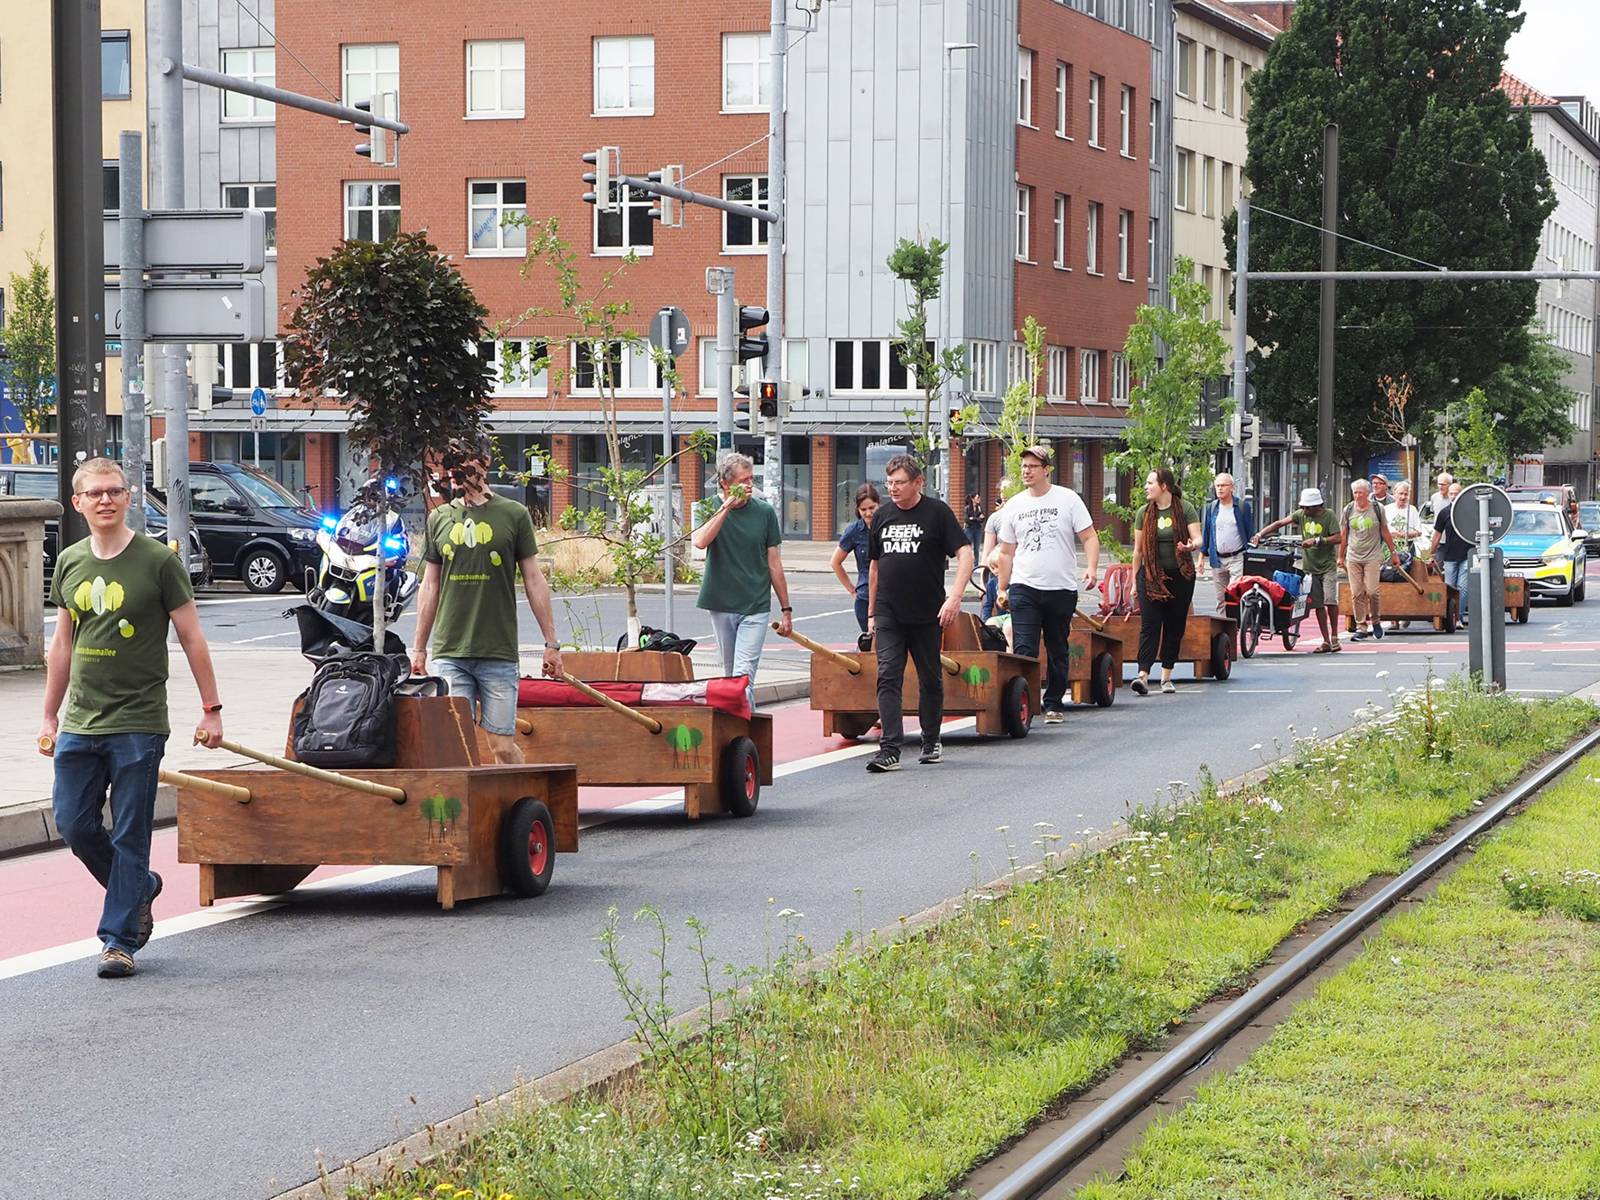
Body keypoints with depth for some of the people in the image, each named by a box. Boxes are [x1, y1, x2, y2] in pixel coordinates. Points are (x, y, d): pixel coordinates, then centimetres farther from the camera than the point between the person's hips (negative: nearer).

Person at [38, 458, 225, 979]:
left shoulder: (158, 561, -6)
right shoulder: (69, 563, 9)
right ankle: (140, 889, 28)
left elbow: (191, 638, -2)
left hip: (138, 725, -5)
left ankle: (119, 940, 4)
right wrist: (50, 716, 19)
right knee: (74, 823, 4)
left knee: (129, 836, -3)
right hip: (80, 723, 5)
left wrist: (211, 709, -3)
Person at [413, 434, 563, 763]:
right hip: (449, 655, 2)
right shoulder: (439, 519, 10)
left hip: (499, 653, -2)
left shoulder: (514, 515, 3)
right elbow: (430, 586, 16)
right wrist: (419, 649, 15)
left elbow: (534, 580, 6)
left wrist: (551, 643, 3)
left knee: (503, 744, -3)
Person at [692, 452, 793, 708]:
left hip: (755, 608, -1)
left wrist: (786, 609, 8)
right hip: (721, 605, 1)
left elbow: (774, 563, 7)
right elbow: (700, 542, -20)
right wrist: (726, 507, -21)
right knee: (730, 674, 10)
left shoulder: (764, 512, 2)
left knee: (744, 674, -13)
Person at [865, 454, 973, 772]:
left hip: (926, 614, -3)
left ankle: (931, 742, 26)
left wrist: (955, 597, -21)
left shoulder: (937, 512, -4)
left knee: (930, 679, 10)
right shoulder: (883, 516, 10)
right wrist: (871, 612, 18)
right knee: (888, 678, -9)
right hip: (888, 614, 3)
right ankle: (890, 749, -15)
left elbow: (965, 554, -9)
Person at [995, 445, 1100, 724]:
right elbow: (1006, 552, 16)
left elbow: (1089, 537, -1)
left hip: (1061, 588, -1)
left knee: (1057, 651, 9)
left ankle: (1054, 704, 19)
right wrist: (1002, 589, 12)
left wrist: (1091, 568, -18)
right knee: (1023, 650, -12)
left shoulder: (1068, 499, 1)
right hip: (1024, 588, 1)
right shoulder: (1015, 505, 9)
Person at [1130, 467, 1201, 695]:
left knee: (1175, 627, 5)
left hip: (1180, 575, -1)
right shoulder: (1145, 513, 5)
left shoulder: (1185, 509, -2)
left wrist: (1191, 546, -30)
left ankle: (1166, 676, 14)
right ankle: (1143, 674, -19)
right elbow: (1138, 549, 9)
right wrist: (1134, 580, 9)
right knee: (1149, 625, -9)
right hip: (1151, 575, 1)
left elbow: (1197, 538, -6)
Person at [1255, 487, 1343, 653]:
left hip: (1328, 565, -4)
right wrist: (1260, 534, -7)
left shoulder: (1327, 516, -7)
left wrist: (1316, 540, -20)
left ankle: (1334, 637, 0)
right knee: (1317, 604, 2)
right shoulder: (1301, 514, 5)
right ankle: (1326, 642, 5)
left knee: (1330, 600, -14)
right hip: (1309, 566, 4)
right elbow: (1279, 523, 4)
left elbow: (1338, 538, -13)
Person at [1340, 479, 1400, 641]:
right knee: (1356, 594, -1)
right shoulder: (1348, 510, 6)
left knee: (1371, 591, -10)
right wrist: (1341, 557, 13)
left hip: (1373, 556, -2)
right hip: (1353, 557, 2)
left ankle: (1375, 621, 13)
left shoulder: (1377, 509, 1)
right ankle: (1361, 627, 4)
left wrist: (1393, 552, 12)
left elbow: (1385, 533, 10)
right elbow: (1343, 535, 13)